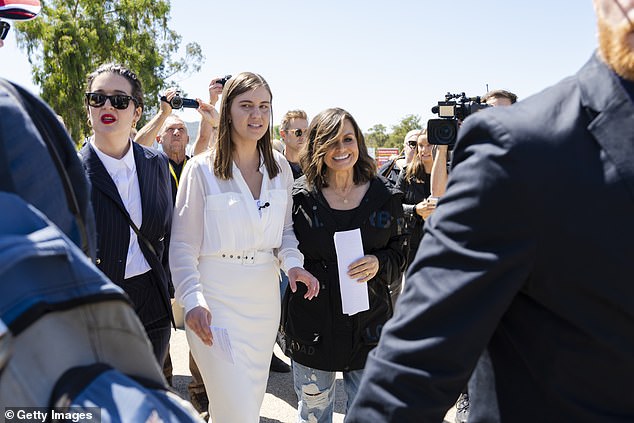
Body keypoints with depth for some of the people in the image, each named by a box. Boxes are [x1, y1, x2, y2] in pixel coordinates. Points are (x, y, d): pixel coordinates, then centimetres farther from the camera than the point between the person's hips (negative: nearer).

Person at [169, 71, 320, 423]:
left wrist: (292, 263, -6)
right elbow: (183, 244, -7)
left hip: (265, 296, 5)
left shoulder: (280, 167, 5)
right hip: (217, 298, -5)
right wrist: (193, 300, -18)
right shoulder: (202, 169, -8)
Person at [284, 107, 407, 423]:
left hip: (369, 325, 1)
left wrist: (380, 263, -12)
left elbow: (400, 252, 7)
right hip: (313, 324, -1)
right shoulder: (299, 196, -5)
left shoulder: (385, 195, 0)